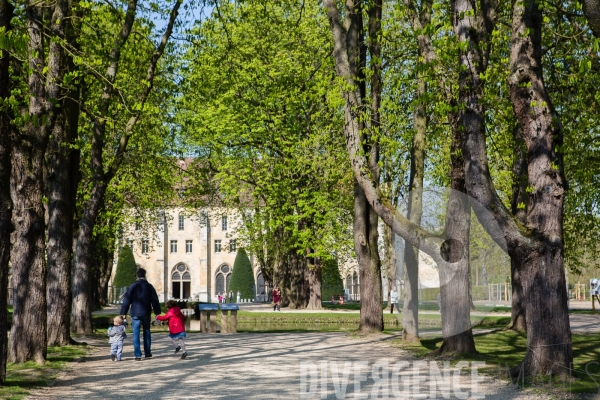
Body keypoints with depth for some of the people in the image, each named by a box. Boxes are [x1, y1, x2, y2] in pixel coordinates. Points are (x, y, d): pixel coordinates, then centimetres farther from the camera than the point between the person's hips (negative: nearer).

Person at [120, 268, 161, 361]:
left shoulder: (133, 286, -3)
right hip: (146, 313, 2)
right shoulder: (149, 286, 4)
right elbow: (155, 300, 4)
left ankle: (137, 355, -5)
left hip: (135, 314, -2)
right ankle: (147, 353, 21)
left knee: (136, 334, 0)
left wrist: (123, 313, 0)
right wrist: (157, 312, 9)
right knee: (147, 332, 16)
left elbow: (127, 300, -4)